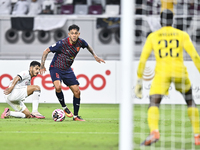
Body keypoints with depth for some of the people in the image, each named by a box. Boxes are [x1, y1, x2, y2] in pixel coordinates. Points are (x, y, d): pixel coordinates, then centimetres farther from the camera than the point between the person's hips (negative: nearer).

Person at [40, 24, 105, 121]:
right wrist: (42, 65, -23)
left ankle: (75, 116, 14)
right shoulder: (62, 43, -25)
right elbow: (46, 51, -17)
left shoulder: (80, 42, -10)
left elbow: (88, 46, 17)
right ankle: (64, 107, -8)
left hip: (67, 70, 5)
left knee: (77, 91, -1)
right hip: (56, 68, -5)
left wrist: (94, 55, 13)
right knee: (58, 86, -32)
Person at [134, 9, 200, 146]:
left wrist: (139, 81, 10)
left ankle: (154, 131, -40)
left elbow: (142, 59, 7)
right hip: (180, 72, 2)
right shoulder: (182, 35, 10)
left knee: (154, 103, -11)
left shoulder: (153, 36, 11)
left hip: (162, 72, -2)